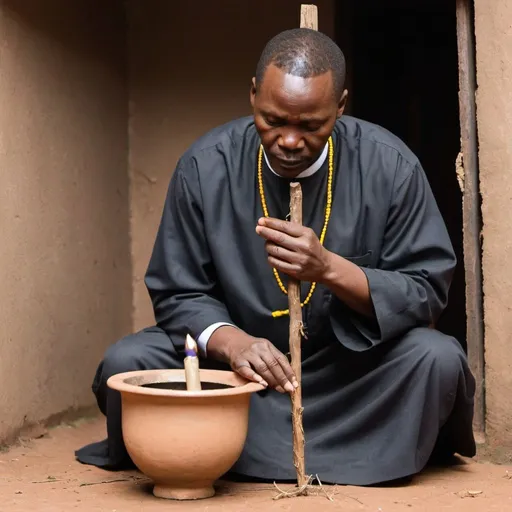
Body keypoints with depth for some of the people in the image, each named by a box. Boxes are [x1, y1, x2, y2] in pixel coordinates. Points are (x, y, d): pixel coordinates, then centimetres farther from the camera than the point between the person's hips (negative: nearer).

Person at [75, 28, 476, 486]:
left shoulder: (390, 167, -14)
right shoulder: (205, 166, -11)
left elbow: (427, 290, -13)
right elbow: (178, 294, -6)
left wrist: (329, 268, -31)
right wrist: (231, 342, -30)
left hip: (353, 365, 0)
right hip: (239, 357, 1)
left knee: (437, 360, -30)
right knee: (125, 363, -22)